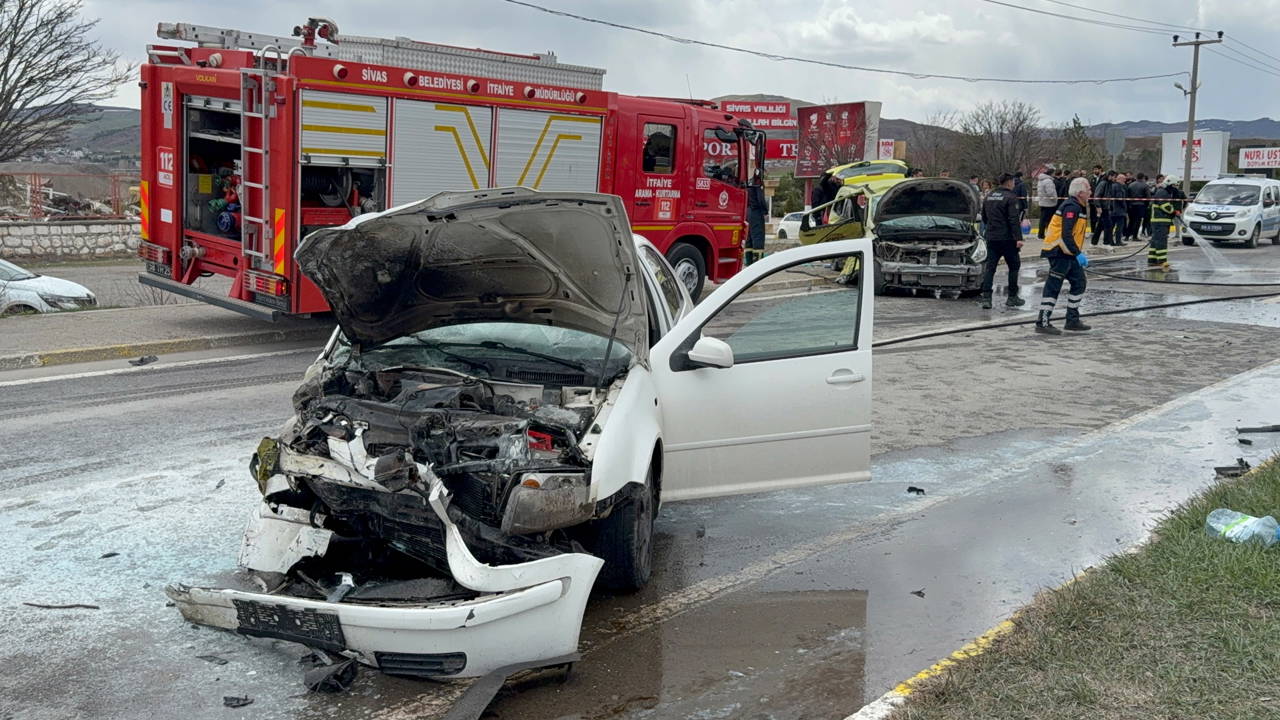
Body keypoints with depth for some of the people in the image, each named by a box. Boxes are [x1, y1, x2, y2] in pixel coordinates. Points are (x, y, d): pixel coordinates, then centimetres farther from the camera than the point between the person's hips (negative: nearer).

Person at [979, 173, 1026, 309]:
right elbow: (1014, 220, -17)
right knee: (1014, 266, 10)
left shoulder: (989, 196, 10)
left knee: (990, 267, 3)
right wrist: (1018, 238, -18)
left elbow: (984, 217, 17)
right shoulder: (1010, 197, -11)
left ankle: (986, 298, -6)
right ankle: (1012, 297, 13)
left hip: (991, 237, 6)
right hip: (1007, 238, -5)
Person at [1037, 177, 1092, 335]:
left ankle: (1073, 320, 19)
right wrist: (1078, 254, -25)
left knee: (1079, 283, 13)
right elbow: (1066, 234, -25)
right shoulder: (1071, 207, -17)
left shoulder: (1077, 207, 16)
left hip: (1068, 254, 11)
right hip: (1059, 252, -11)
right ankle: (1043, 322, -5)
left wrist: (1079, 253, 21)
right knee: (1053, 287, -8)